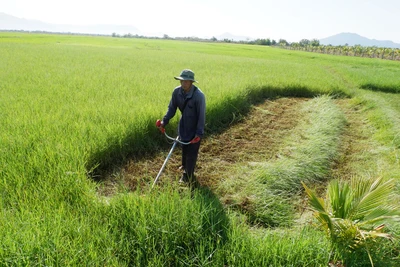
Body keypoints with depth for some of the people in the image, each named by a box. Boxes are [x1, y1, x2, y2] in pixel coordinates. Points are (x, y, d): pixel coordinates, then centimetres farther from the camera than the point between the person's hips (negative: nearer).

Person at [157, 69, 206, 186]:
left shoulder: (199, 95, -29)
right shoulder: (177, 91, -14)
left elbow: (201, 115, -23)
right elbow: (172, 108, -2)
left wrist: (199, 133, -24)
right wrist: (164, 121, -13)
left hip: (195, 128, -5)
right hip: (184, 126, 6)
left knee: (191, 152, 3)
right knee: (184, 148, 24)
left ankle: (188, 177, 16)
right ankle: (185, 166, 51)